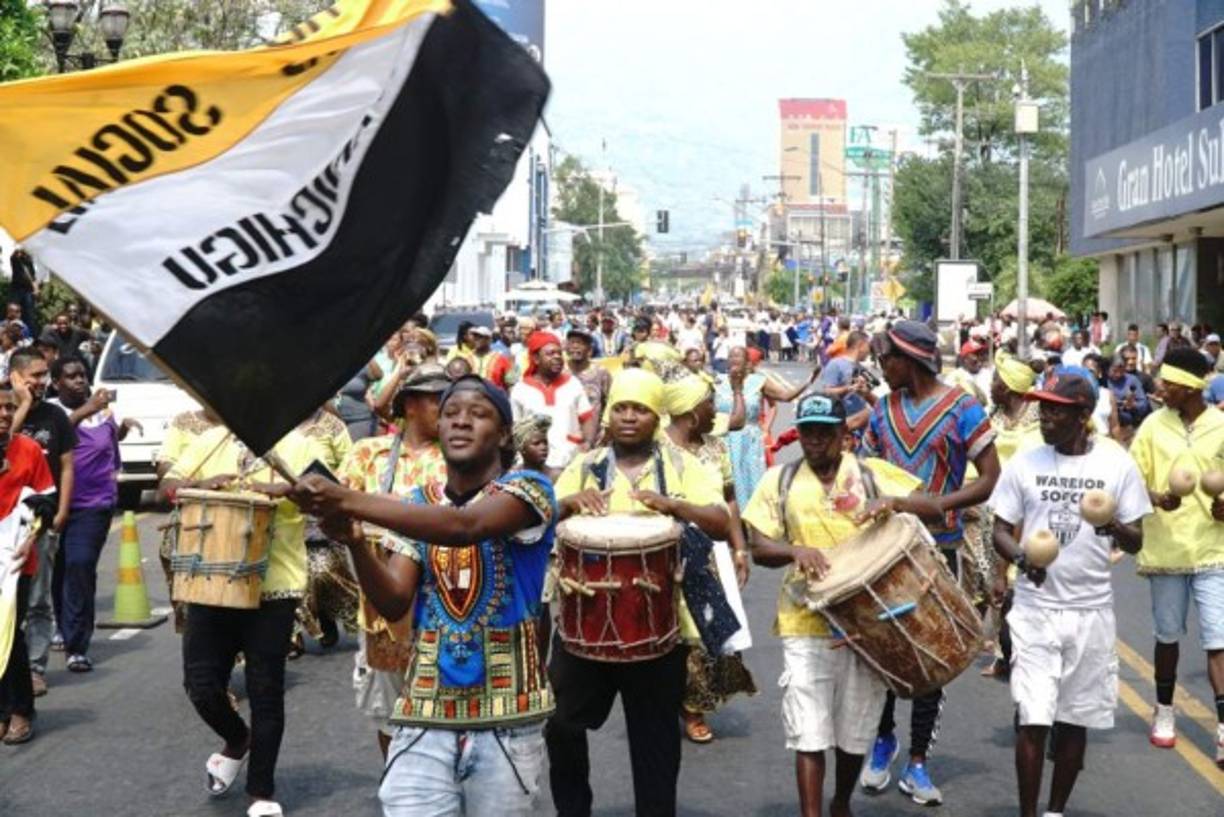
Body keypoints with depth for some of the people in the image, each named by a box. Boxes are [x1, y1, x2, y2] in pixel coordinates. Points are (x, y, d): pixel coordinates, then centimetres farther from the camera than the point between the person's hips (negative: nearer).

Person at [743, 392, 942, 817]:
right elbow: (760, 549, 1)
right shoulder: (780, 480, 4)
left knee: (855, 733, 13)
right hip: (806, 625, -1)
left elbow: (934, 508, 0)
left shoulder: (873, 473, 4)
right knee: (810, 736, -5)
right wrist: (795, 550, -20)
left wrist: (892, 501, -19)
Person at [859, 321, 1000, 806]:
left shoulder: (961, 409, -9)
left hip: (938, 549, -3)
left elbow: (991, 480, -12)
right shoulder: (885, 408, 5)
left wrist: (935, 505, -23)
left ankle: (917, 763, 15)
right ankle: (884, 738, 28)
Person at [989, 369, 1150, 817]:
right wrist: (1020, 556, -19)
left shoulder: (1117, 464, -2)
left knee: (1074, 720, 10)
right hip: (1035, 608, -1)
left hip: (1091, 611, 1)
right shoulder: (1025, 462, -2)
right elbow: (1001, 531, 3)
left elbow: (1136, 542, 1)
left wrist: (1116, 528, -23)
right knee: (1033, 719, -5)